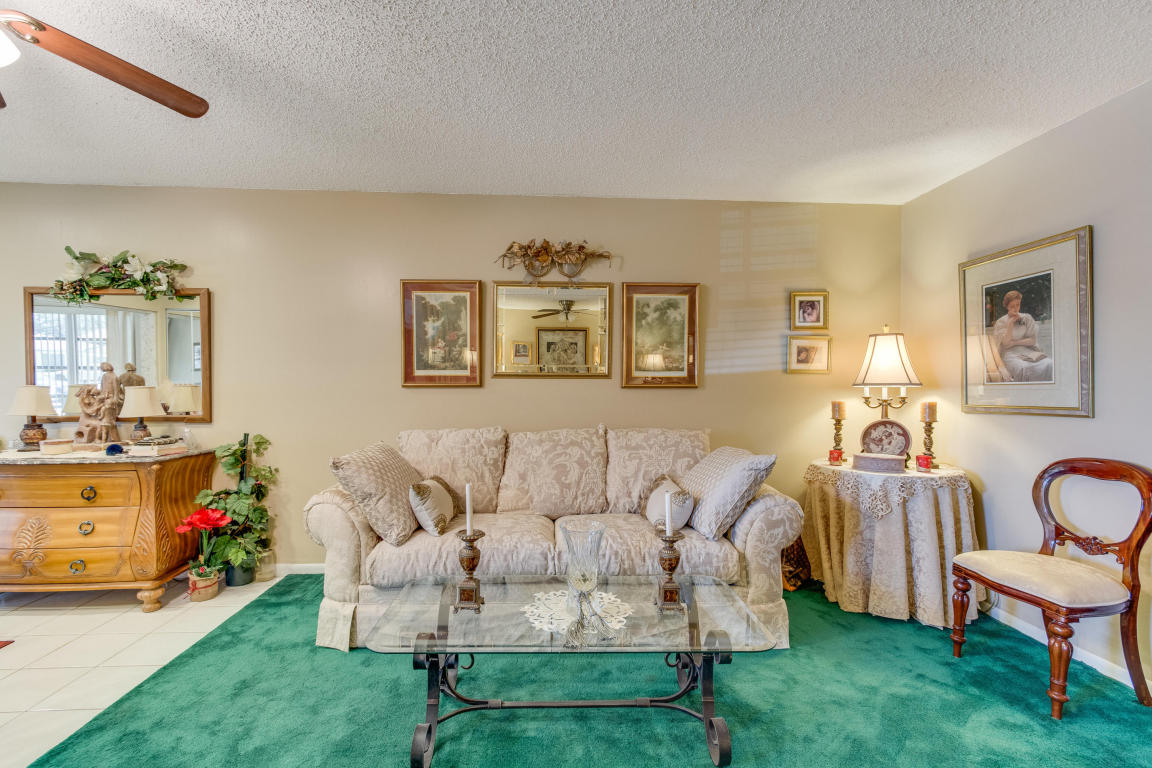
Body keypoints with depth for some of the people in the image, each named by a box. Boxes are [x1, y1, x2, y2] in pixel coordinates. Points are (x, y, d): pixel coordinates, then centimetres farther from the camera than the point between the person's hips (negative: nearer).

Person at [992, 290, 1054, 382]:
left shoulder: (1027, 318, 13)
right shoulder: (1001, 322, 5)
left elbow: (1032, 340, 8)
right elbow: (1006, 343, -7)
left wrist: (1015, 342, -6)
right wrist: (1011, 322, -9)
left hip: (1029, 350, 4)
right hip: (1011, 353, -4)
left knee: (1049, 364, -28)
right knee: (1023, 368, -38)